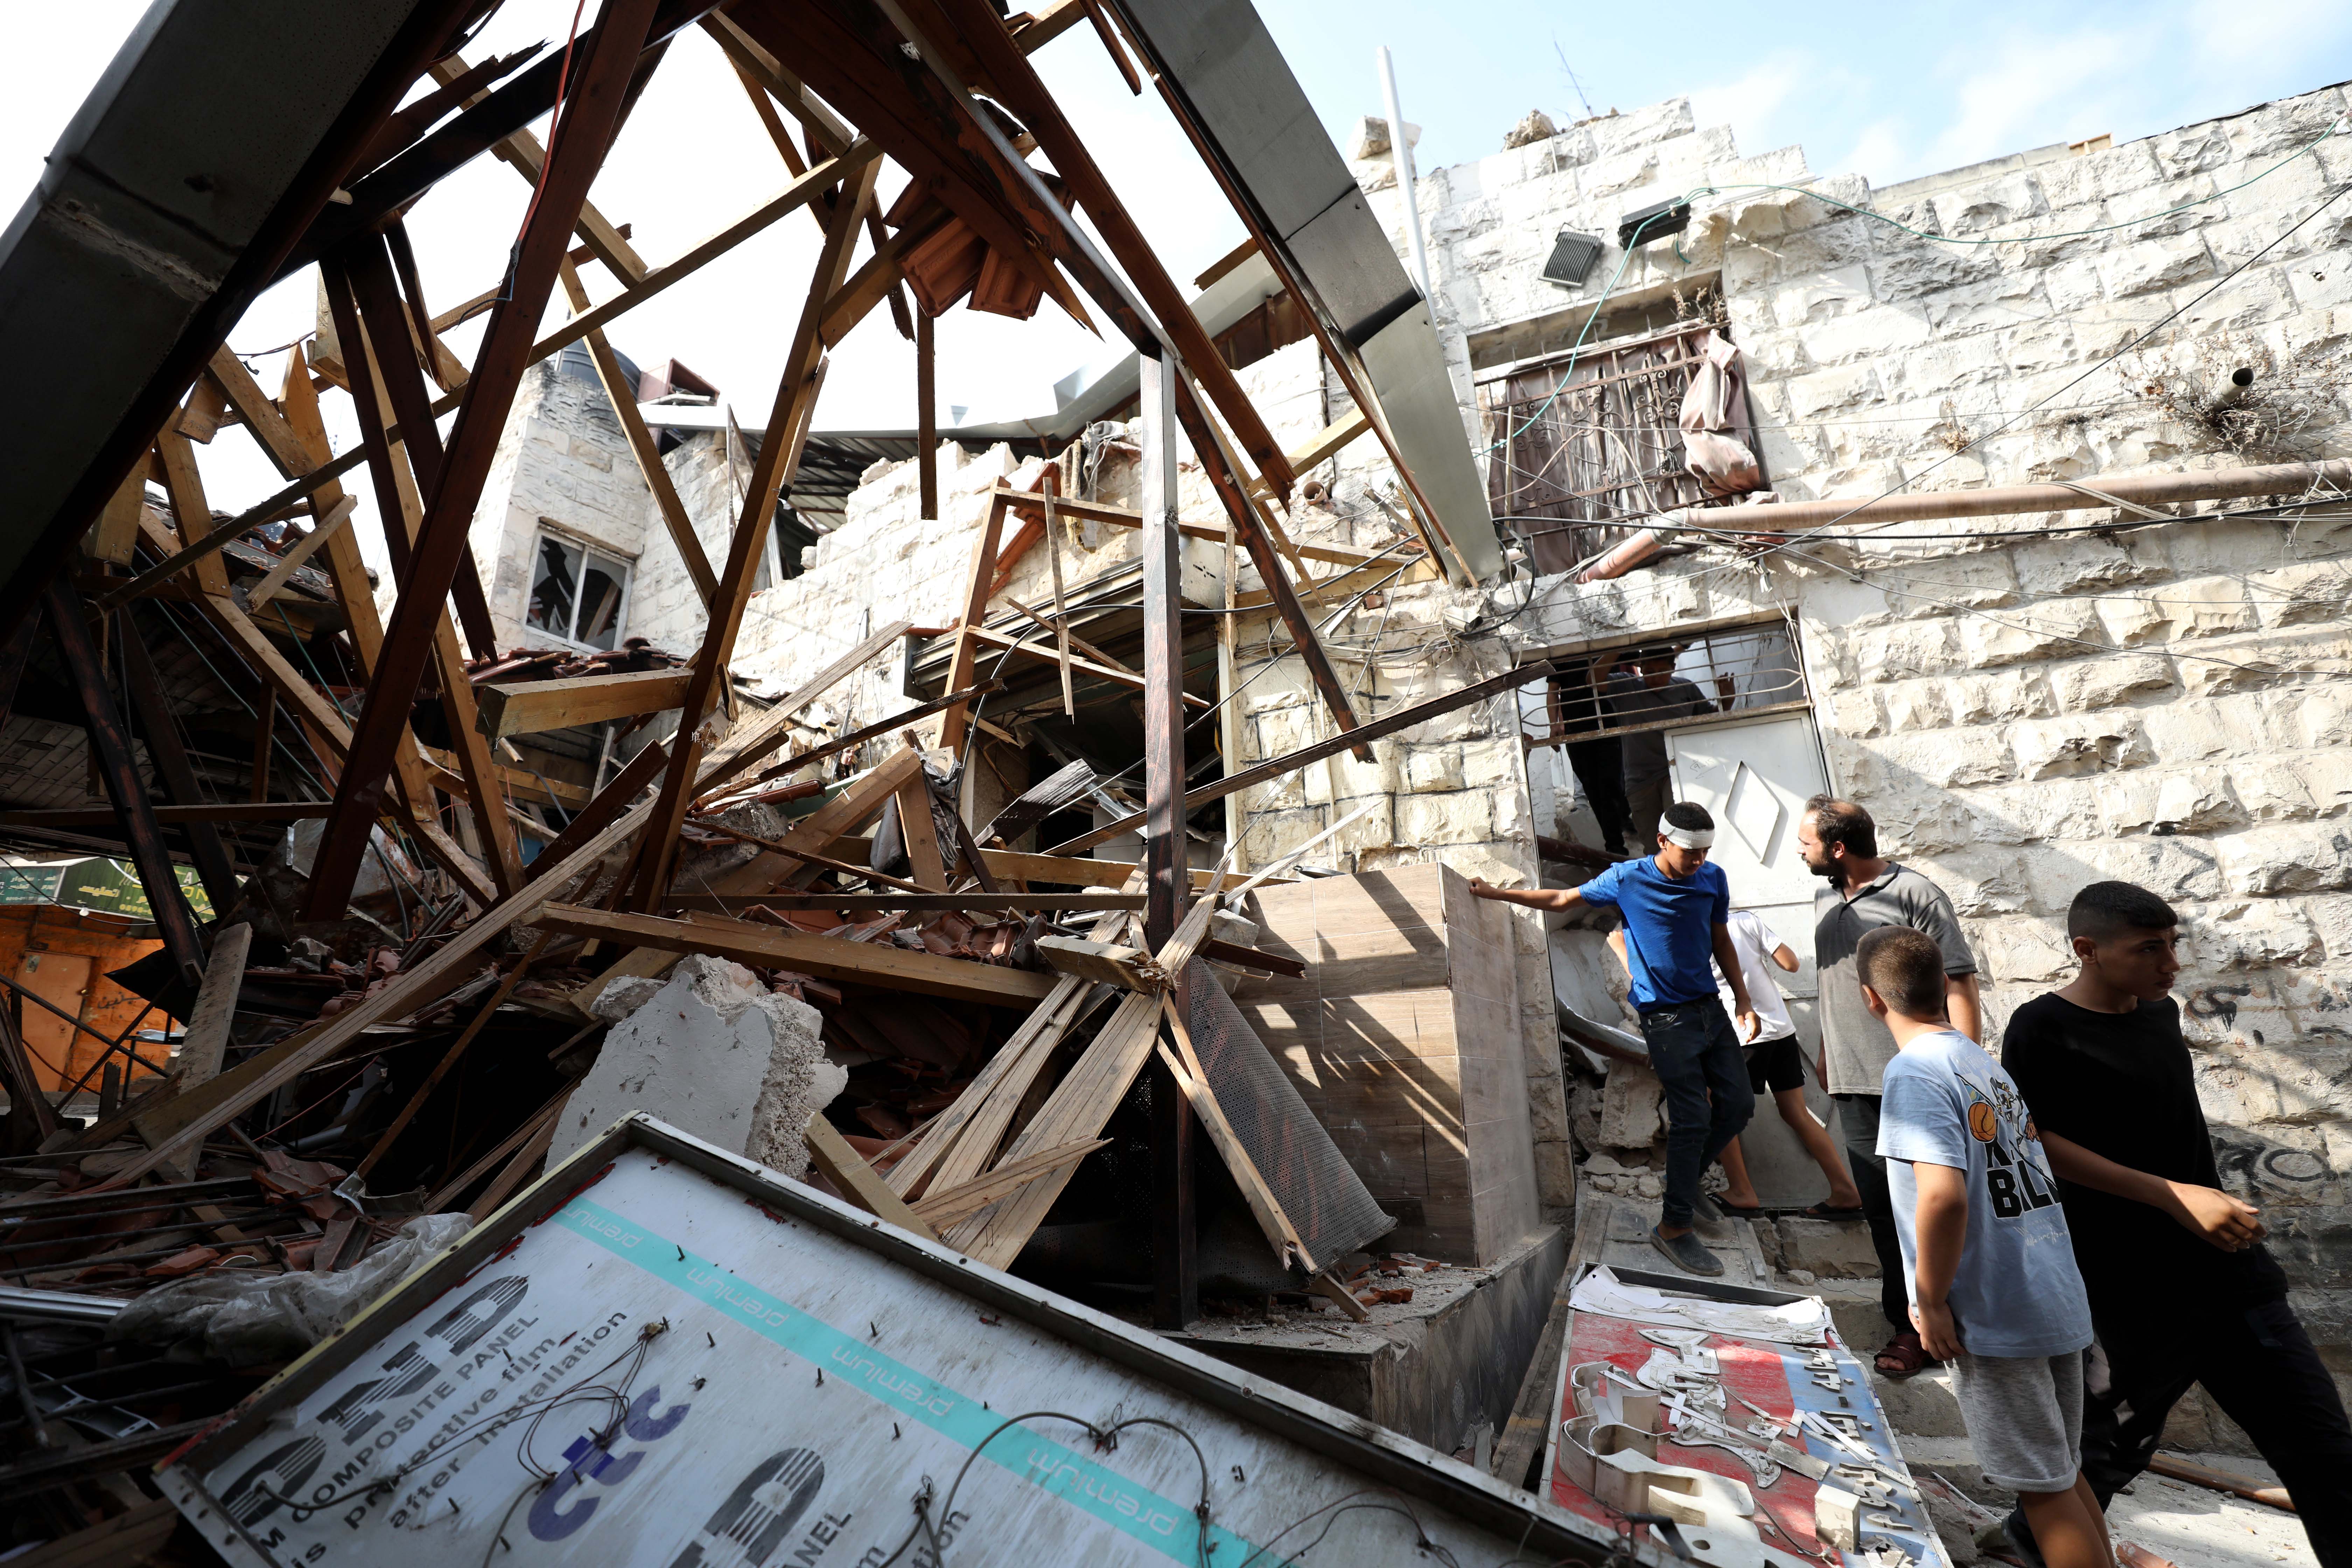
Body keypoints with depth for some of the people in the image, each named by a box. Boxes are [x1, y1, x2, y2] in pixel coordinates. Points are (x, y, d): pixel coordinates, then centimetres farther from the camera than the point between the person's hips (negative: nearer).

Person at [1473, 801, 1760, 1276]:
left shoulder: (1714, 879, 1)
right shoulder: (1627, 879, -11)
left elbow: (1721, 941, 13)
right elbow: (1562, 899, -1)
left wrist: (1743, 1000, 10)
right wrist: (1494, 893, -1)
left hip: (1710, 1007, 6)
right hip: (1666, 1017, -5)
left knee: (1739, 1104, 6)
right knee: (1692, 1117, -7)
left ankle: (1683, 1179, 29)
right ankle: (1673, 1228, 6)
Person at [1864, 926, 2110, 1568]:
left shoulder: (1915, 1071, -19)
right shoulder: (1988, 1064, 6)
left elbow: (1944, 1197, -28)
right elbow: (2037, 1182, 15)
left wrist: (1931, 1303, -15)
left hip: (1995, 1317, -8)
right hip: (2058, 1300, 8)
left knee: (2044, 1487, 7)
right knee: (2063, 1473, 21)